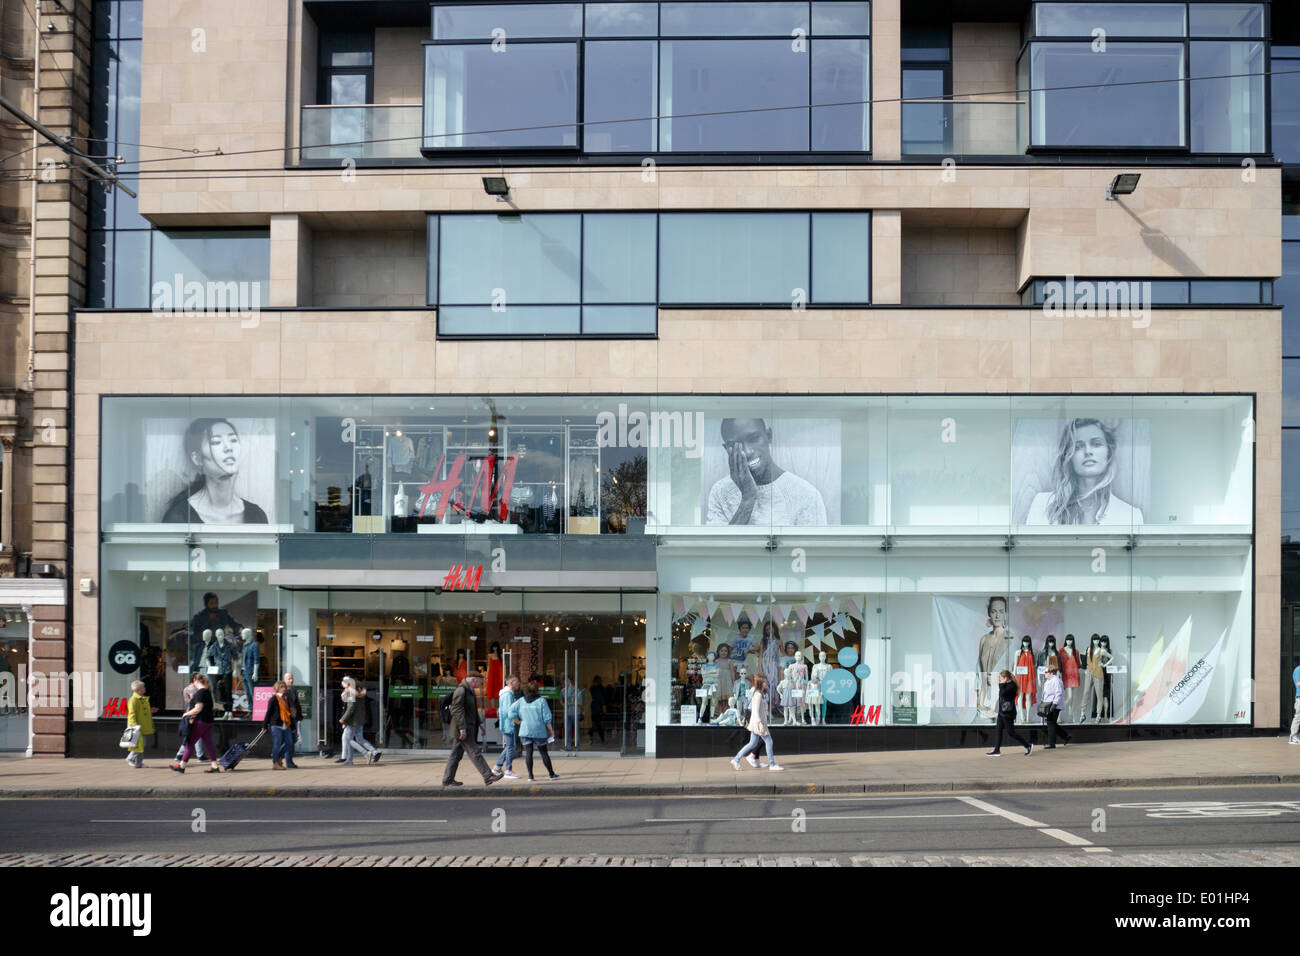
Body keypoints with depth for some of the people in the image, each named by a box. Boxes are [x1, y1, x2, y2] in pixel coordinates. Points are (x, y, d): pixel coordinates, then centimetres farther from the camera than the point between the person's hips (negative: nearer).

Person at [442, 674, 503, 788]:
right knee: (474, 753, -8)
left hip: (468, 729, 10)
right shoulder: (461, 691, -14)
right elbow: (456, 710, -20)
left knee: (456, 754, 11)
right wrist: (462, 728, -24)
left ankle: (448, 779, 15)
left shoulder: (470, 691, 18)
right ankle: (488, 777, -8)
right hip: (463, 730, -10)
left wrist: (479, 725, 22)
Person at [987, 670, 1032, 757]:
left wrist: (1002, 684, -16)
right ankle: (996, 750, 11)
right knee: (999, 731, 8)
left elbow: (1003, 693, -27)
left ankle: (1028, 746, 6)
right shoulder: (1006, 685, 11)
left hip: (1008, 714, -10)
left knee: (1011, 733, -4)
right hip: (1001, 712, 10)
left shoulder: (1012, 686, -16)